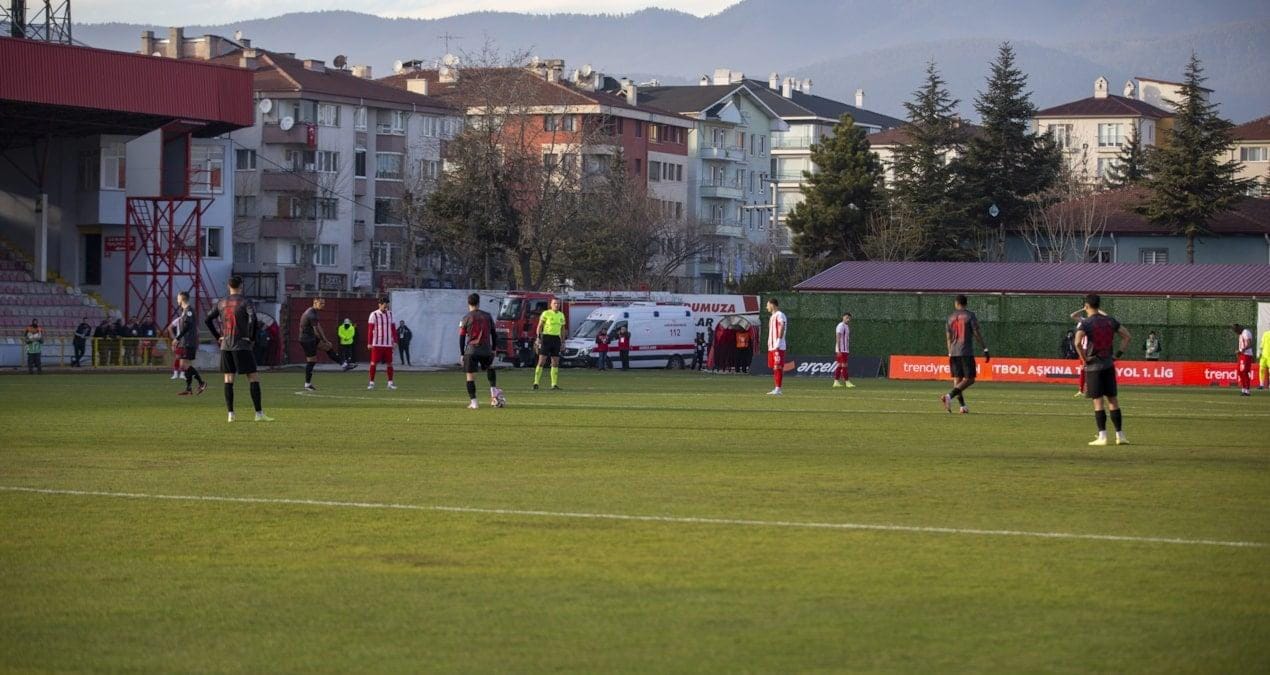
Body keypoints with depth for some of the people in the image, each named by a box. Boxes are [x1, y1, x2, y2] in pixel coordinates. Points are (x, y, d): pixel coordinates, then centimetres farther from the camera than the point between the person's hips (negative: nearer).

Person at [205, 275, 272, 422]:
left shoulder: (221, 303, 9)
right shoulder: (245, 301, -7)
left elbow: (208, 320, 13)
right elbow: (253, 318, -22)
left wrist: (218, 336, 14)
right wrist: (251, 337, -10)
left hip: (225, 346, 5)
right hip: (242, 346, -5)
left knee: (228, 379, 9)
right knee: (254, 378, -2)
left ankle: (230, 414, 5)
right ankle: (259, 413, -9)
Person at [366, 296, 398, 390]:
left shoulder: (390, 314, 10)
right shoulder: (374, 315, -3)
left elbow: (393, 328, 13)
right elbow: (370, 329, -4)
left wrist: (395, 341, 7)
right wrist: (369, 343, -8)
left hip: (388, 344, 4)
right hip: (377, 344, -4)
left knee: (389, 363, 3)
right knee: (374, 363, -3)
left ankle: (390, 382, 10)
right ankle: (371, 382, 4)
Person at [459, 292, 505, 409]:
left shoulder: (465, 319, 0)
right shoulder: (487, 316, 7)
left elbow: (462, 338, 0)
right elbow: (493, 334, 10)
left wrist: (462, 354, 6)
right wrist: (493, 349, 19)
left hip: (471, 350, -3)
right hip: (486, 350, 3)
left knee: (470, 376, 2)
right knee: (490, 367, 29)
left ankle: (473, 402, -3)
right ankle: (494, 390, 12)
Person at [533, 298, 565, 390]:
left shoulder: (561, 315, 13)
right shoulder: (546, 313, -3)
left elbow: (562, 329, 20)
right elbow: (540, 326, -3)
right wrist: (538, 338, -13)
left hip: (556, 339, 5)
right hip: (546, 337, -5)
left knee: (555, 362, 4)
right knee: (541, 361, -8)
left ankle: (554, 384, 8)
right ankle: (536, 383, -7)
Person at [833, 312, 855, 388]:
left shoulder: (847, 326, 18)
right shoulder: (841, 326, -12)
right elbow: (838, 338, -18)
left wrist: (848, 351, 21)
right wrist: (838, 350, -24)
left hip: (845, 350, 10)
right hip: (841, 350, -10)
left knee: (839, 365, 9)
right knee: (844, 365, -11)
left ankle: (836, 382, 10)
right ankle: (847, 382, -13)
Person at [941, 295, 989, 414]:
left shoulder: (951, 317, 10)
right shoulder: (970, 316, -2)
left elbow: (948, 337, 13)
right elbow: (977, 333, -6)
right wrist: (985, 349, -2)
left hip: (954, 352, 5)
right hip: (967, 352, -5)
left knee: (957, 379, 9)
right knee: (969, 379, -3)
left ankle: (962, 406, 3)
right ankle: (949, 396, -22)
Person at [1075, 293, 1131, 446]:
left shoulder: (1085, 323, -10)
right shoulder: (1109, 321, 6)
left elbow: (1077, 342, -25)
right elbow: (1126, 336, 9)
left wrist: (1084, 358, -12)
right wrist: (1118, 353, 9)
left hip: (1093, 365, -4)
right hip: (1109, 364, 4)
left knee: (1098, 401, -1)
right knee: (1113, 400, 9)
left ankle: (1102, 436, -3)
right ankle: (1120, 435, 9)